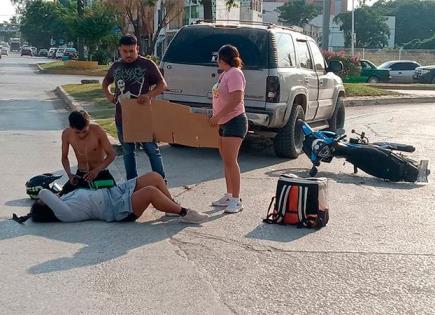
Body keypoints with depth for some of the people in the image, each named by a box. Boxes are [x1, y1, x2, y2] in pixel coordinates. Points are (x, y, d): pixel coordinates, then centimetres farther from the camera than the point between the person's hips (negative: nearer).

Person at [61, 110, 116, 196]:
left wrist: (97, 170, -29)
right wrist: (69, 174, -15)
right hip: (80, 175, 2)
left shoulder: (98, 131, -22)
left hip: (101, 174, -2)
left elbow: (111, 155, -15)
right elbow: (64, 157, 3)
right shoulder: (66, 134, -13)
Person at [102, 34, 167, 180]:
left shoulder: (147, 64, -3)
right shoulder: (116, 66, 11)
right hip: (122, 118, 5)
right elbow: (105, 83, 29)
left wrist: (149, 95, -20)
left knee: (152, 150, 0)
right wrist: (108, 96, 9)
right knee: (128, 152, 13)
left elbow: (163, 85, -4)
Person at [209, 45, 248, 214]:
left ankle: (236, 200, -7)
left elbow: (236, 99, -24)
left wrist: (217, 116, -22)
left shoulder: (234, 73, -15)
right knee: (226, 160, 12)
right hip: (224, 123, 10)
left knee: (230, 161, -12)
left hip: (234, 121, -10)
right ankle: (229, 196, 20)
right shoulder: (224, 74, 16)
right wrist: (216, 117, 15)